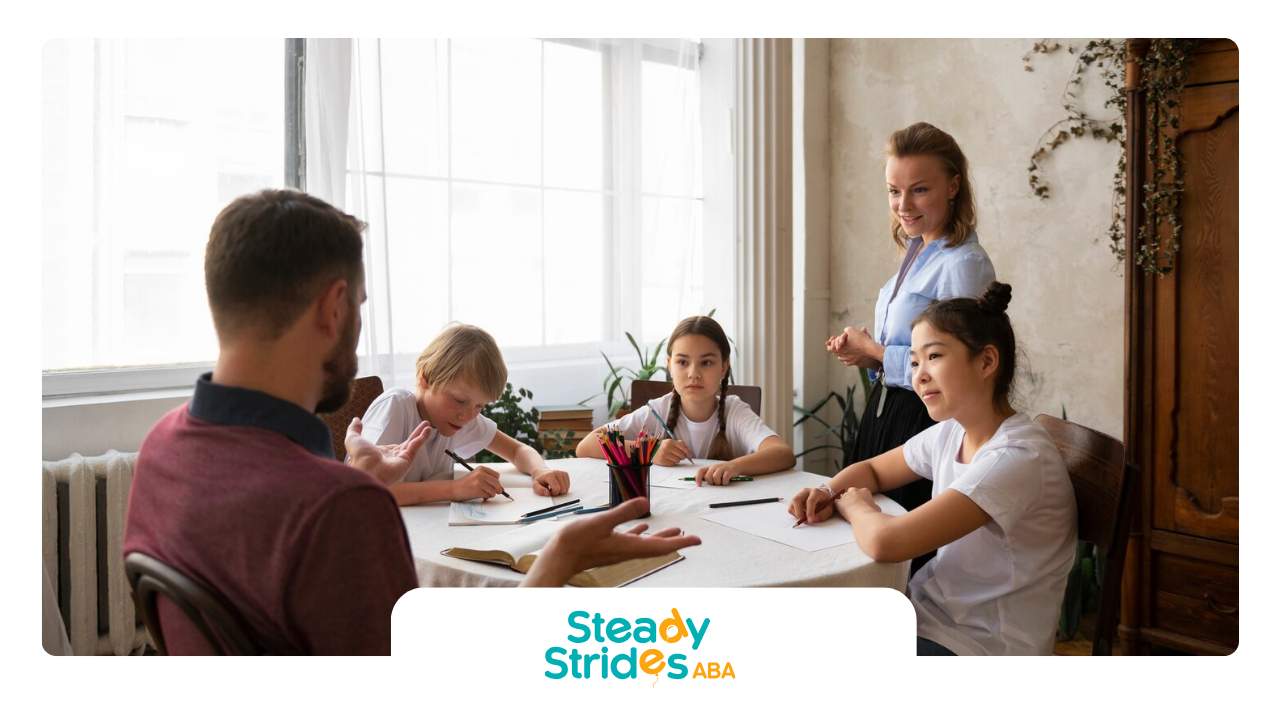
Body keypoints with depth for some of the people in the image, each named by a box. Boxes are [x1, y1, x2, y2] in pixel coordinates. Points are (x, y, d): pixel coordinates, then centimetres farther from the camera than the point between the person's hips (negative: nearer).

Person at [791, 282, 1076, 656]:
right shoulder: (950, 433, 0)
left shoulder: (1018, 457, -26)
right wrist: (828, 492, -4)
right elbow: (873, 469, 18)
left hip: (981, 646, -7)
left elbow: (884, 541, -34)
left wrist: (855, 505, -10)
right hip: (929, 612, 7)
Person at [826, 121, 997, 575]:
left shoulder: (963, 264, -16)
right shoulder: (916, 254, 13)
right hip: (885, 413, 9)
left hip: (926, 422, -9)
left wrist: (874, 351, -12)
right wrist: (862, 352, 2)